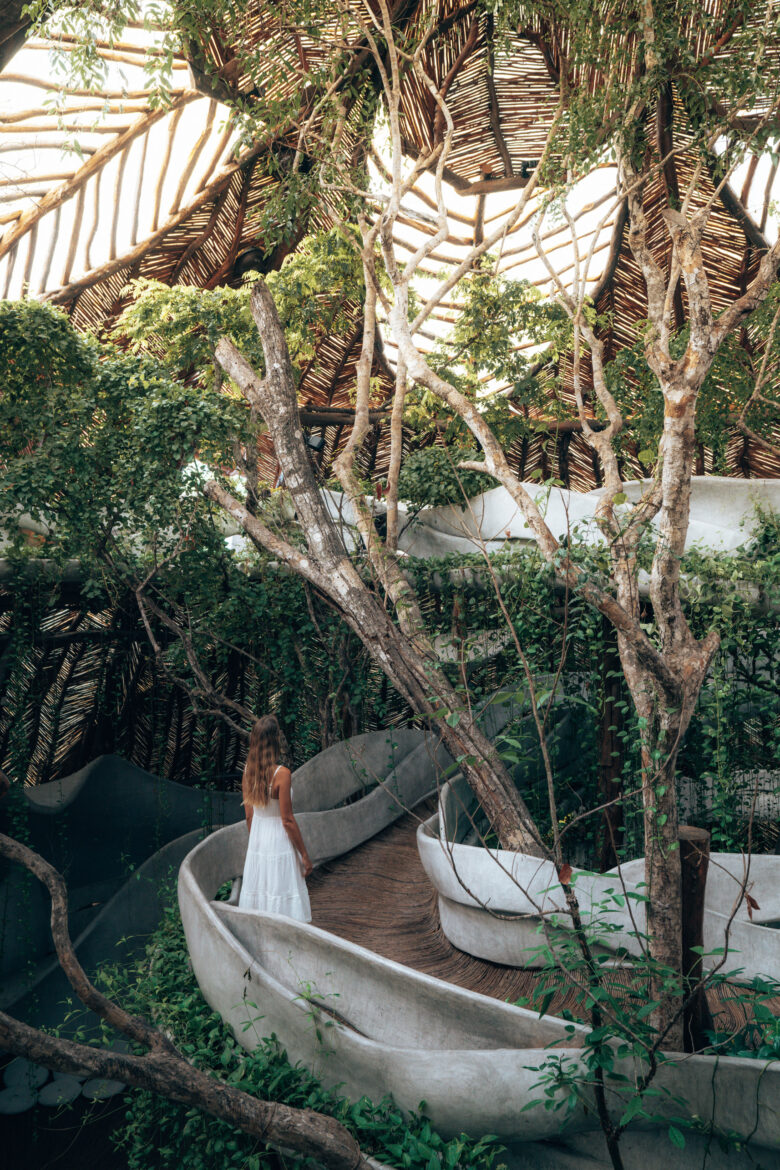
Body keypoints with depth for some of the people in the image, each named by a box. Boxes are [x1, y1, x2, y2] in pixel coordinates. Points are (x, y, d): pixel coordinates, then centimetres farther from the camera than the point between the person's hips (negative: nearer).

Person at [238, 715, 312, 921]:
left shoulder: (248, 770, -1)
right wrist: (304, 854, -9)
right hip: (278, 841, -6)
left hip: (256, 841, 7)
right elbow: (287, 820, -18)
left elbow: (249, 815, 7)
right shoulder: (282, 773, -21)